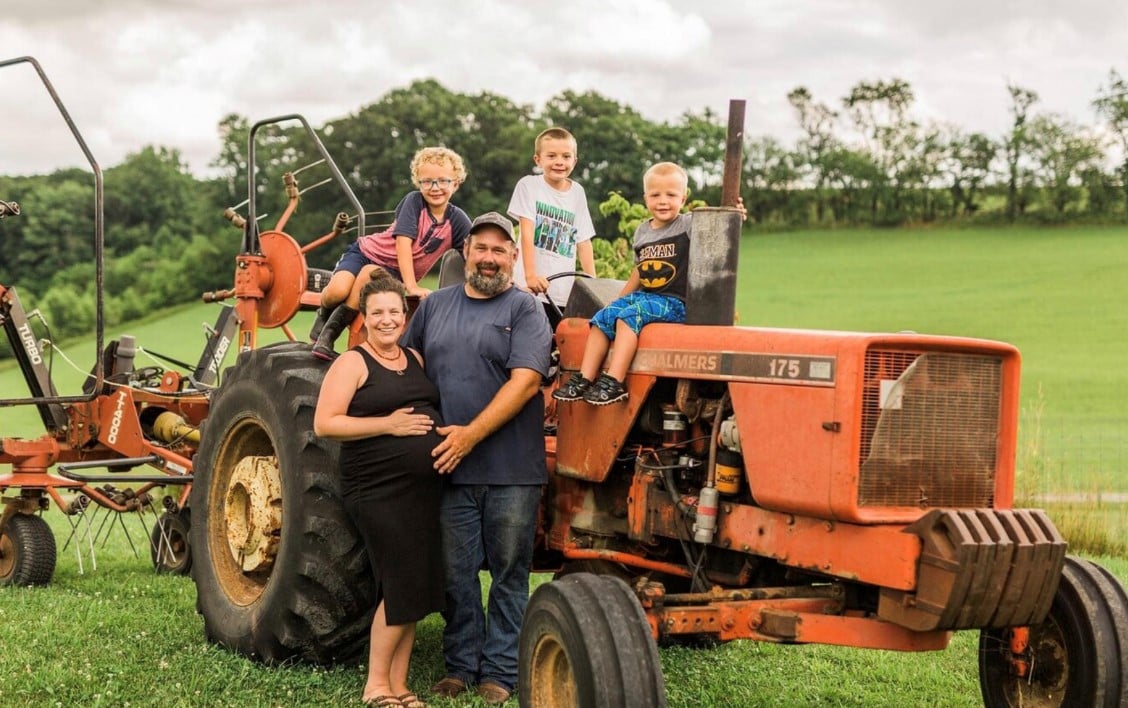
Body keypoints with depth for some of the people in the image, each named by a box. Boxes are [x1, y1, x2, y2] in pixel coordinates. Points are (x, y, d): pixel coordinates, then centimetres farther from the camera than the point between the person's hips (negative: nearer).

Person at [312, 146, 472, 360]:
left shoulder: (457, 220, -9)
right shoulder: (414, 201, -16)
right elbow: (403, 241, -25)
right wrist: (412, 286, -35)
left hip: (395, 272, 2)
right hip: (366, 252, -1)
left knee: (369, 274, -35)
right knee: (338, 291, -31)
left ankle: (330, 334, -22)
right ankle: (324, 314, 8)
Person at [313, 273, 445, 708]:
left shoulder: (415, 359, 15)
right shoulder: (352, 363, -4)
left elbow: (432, 410, 30)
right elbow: (324, 424, -13)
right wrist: (388, 424, -18)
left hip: (425, 489, 7)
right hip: (378, 490, -7)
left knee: (414, 589, 6)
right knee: (404, 585, -12)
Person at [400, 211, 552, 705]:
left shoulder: (525, 310, -1)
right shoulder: (435, 306, 13)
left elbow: (524, 382, -13)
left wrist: (473, 433, -19)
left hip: (511, 471, -3)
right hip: (448, 467, 3)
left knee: (508, 574, 3)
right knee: (456, 573, 7)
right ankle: (460, 666, 18)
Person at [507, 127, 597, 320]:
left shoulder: (577, 192, 10)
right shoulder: (529, 185, -1)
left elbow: (584, 242, 10)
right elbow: (527, 234, -9)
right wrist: (530, 275, -19)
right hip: (531, 289, -3)